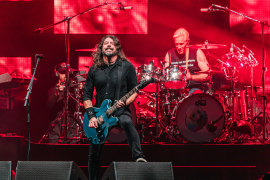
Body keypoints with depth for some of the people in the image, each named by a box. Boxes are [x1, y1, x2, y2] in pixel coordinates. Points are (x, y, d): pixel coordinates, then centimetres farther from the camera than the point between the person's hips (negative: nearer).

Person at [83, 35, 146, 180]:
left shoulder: (126, 67, 2)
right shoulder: (94, 69, 8)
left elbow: (134, 91, 5)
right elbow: (87, 95, 8)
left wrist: (125, 103, -15)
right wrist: (91, 116, -5)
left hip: (120, 111, -3)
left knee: (126, 122, -39)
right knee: (94, 152, 3)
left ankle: (138, 156, -38)